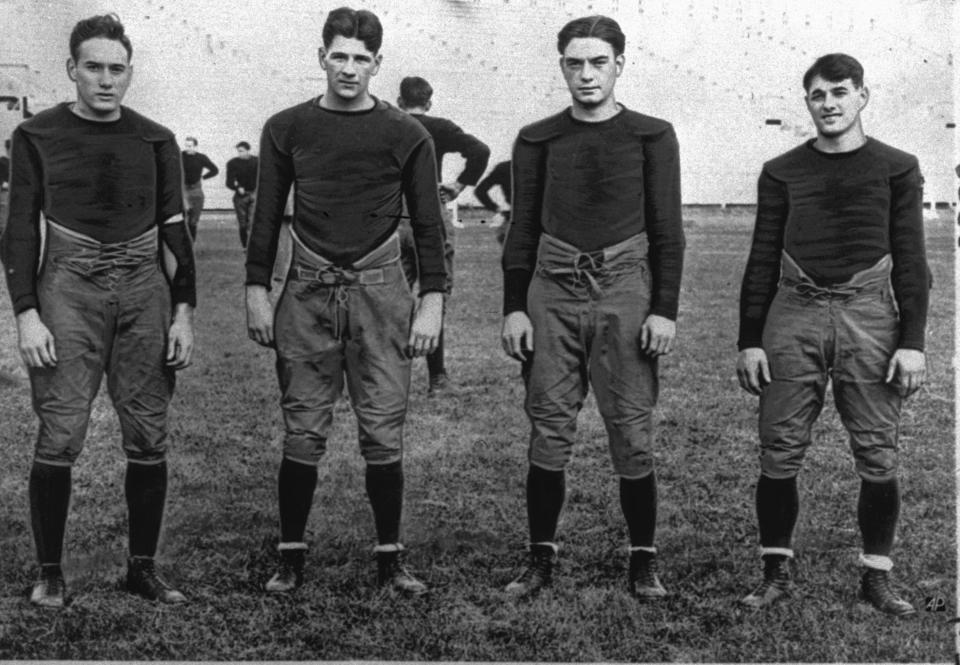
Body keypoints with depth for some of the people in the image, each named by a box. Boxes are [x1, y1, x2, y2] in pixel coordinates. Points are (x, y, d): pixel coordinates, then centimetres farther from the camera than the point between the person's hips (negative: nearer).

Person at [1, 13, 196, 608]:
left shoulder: (156, 140, 9)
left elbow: (176, 230, 11)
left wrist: (184, 313, 4)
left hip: (145, 290, 2)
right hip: (69, 286, -2)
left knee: (149, 437, 2)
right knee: (61, 437, -8)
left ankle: (143, 567, 13)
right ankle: (50, 572, 4)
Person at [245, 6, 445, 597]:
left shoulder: (406, 136, 3)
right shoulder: (287, 129, 6)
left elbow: (428, 224, 5)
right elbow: (267, 216, 10)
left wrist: (432, 302, -2)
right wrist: (257, 292, 4)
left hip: (380, 292, -1)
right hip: (308, 293, 1)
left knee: (383, 434, 1)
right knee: (303, 435, 3)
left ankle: (390, 559, 12)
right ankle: (291, 558, 14)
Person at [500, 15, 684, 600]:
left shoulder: (651, 136, 5)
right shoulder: (538, 140, 10)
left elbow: (667, 231, 3)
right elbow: (523, 229, 12)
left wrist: (666, 309, -4)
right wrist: (514, 307, 5)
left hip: (623, 291, -2)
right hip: (552, 293, 2)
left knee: (632, 435, 0)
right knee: (548, 431, 2)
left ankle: (644, 561, 12)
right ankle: (541, 558, 13)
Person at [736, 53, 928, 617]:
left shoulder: (897, 169, 7)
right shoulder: (782, 172, 10)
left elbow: (911, 260, 5)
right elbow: (762, 260, 10)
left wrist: (912, 342, -3)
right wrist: (750, 341, 5)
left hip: (868, 316, -1)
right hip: (793, 316, 1)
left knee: (878, 457, 0)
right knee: (780, 453, 0)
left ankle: (878, 576, 12)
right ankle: (777, 574, 11)